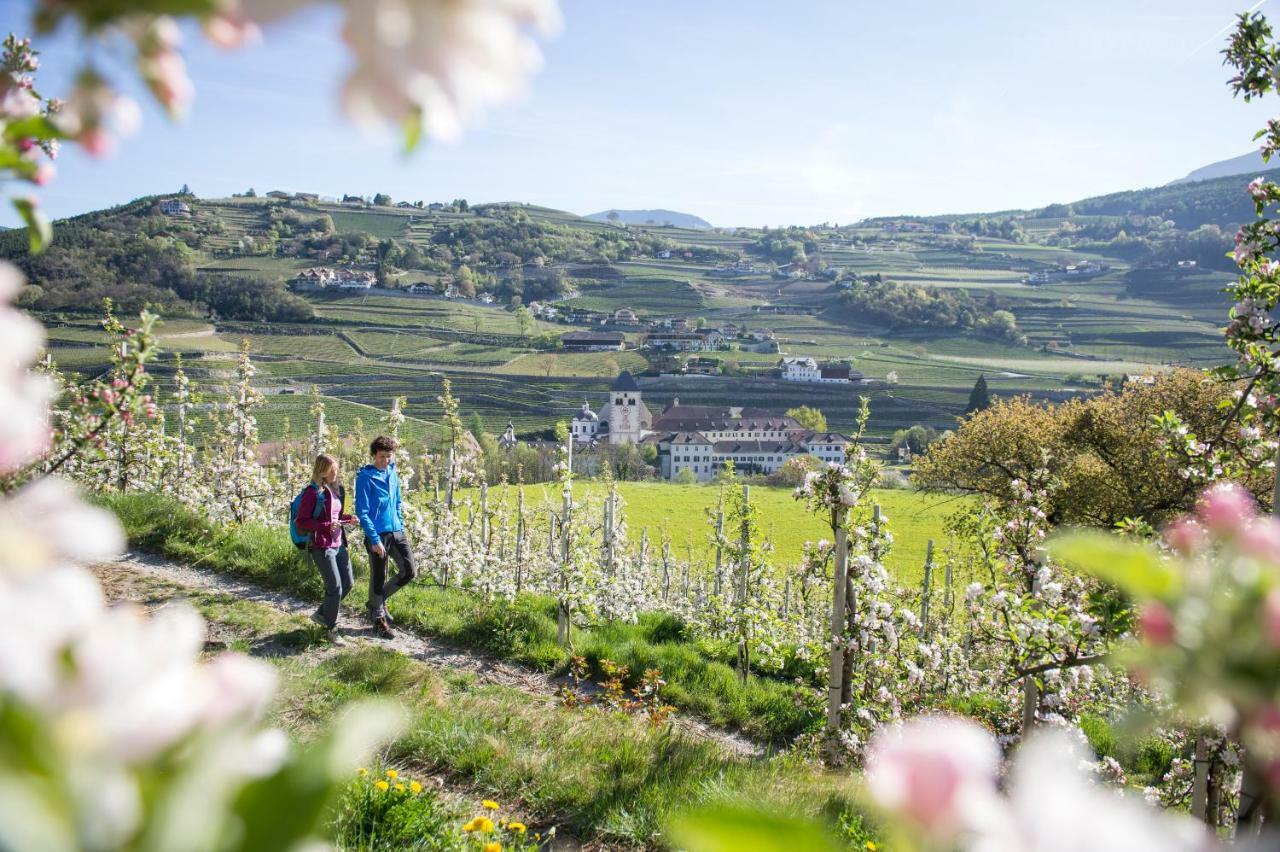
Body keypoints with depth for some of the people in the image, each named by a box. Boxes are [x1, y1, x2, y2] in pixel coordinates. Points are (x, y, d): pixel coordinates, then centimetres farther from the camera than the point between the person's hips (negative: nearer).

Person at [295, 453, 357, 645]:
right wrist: (326, 526, -23)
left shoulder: (336, 490, 11)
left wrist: (348, 519, 3)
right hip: (321, 546, -8)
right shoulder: (313, 493, -13)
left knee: (347, 584, 10)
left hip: (339, 544, 8)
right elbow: (301, 522, -14)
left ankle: (321, 614, 30)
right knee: (335, 587, -6)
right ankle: (331, 629, 10)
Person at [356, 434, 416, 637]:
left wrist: (401, 526, 14)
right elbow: (362, 512, -14)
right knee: (378, 577, 4)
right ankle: (378, 619, 20)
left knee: (408, 571, 4)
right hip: (378, 535, -6)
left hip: (396, 531, 7)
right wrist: (374, 540, -17)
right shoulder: (365, 477, -11)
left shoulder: (393, 473, 10)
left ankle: (378, 601, 25)